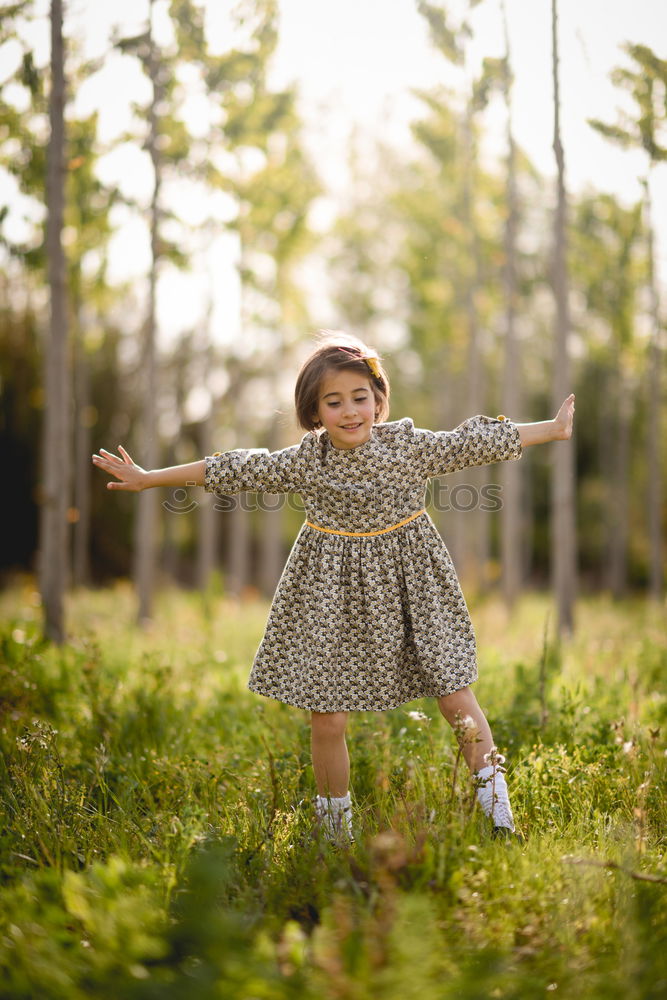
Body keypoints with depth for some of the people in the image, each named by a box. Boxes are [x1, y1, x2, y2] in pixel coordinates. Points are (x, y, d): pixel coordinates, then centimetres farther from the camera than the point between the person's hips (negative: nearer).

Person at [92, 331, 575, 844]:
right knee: (327, 720, 2)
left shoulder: (409, 446, -5)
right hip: (333, 594, 0)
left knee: (455, 697, -1)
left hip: (408, 583, 0)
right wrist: (149, 479, 1)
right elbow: (233, 471, -2)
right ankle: (336, 829, 22)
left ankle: (496, 801, 17)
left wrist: (552, 429, 8)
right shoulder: (302, 462, -5)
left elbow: (475, 442, 2)